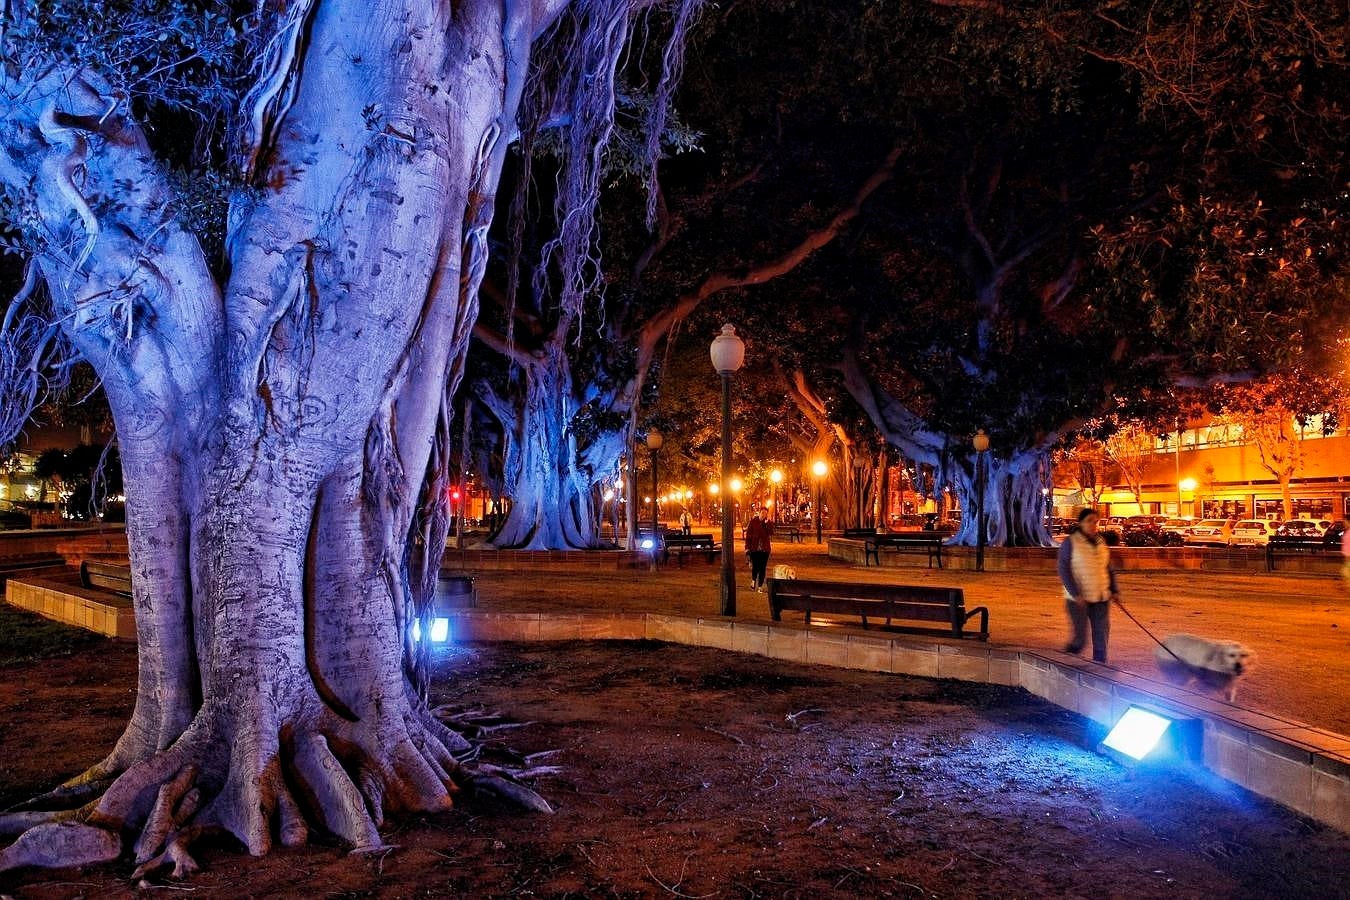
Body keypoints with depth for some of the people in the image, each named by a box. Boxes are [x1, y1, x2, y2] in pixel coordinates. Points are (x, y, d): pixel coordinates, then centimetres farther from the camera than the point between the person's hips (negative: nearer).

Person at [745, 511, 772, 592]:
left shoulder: (768, 522, 3)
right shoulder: (753, 521, -2)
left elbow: (769, 533, -12)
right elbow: (748, 534, -2)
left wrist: (766, 524, -23)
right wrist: (747, 547, -6)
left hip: (764, 549, 2)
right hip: (754, 548, -2)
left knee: (763, 568, 3)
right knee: (755, 566, -3)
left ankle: (760, 586, 13)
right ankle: (753, 580, 26)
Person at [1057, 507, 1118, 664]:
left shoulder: (1101, 542, 10)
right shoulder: (1070, 542, -6)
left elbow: (1108, 569, 19)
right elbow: (1064, 570, -11)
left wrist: (1114, 590, 8)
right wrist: (1075, 593, -18)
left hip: (1101, 598, 5)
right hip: (1078, 599, -5)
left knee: (1101, 636, 6)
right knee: (1079, 639, -5)